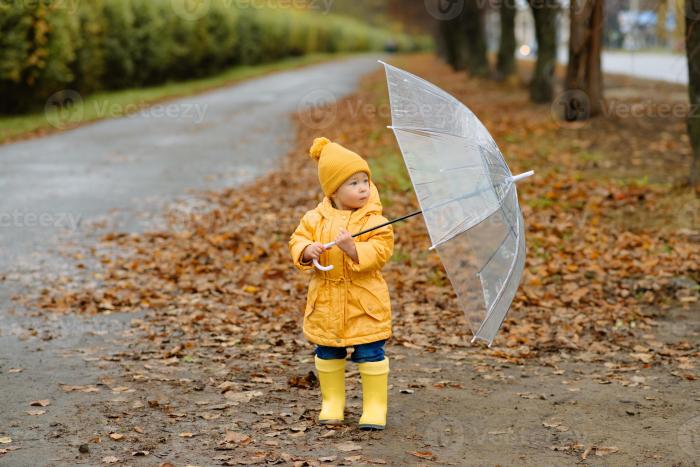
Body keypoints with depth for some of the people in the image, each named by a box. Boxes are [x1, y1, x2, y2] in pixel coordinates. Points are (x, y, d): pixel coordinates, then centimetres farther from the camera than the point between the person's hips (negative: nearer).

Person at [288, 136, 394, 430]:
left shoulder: (374, 220, -8)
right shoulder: (316, 218, 1)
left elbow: (380, 251, -16)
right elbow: (298, 240, 3)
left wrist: (352, 248, -29)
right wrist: (307, 251, -19)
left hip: (364, 302, -3)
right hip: (325, 302, 3)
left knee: (370, 354, -1)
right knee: (327, 354, 14)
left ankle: (375, 406, 11)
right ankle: (332, 402, 29)